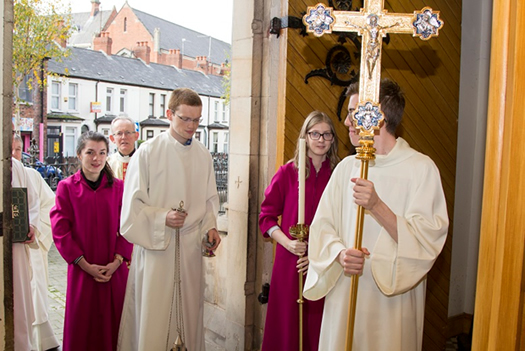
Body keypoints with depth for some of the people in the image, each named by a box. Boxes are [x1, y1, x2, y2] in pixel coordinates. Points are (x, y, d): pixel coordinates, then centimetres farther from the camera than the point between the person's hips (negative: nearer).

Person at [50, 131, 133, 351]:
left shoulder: (118, 187, 2)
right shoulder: (66, 187, -2)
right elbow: (60, 231, -5)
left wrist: (117, 261, -9)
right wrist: (85, 264, -10)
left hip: (115, 270, 1)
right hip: (81, 270, -1)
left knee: (113, 323, 10)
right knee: (81, 325, 9)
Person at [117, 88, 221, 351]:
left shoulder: (203, 155, 6)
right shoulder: (148, 152, -6)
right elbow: (133, 203, -6)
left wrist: (210, 226, -2)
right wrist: (162, 218, -19)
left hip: (190, 244, 4)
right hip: (155, 243, -3)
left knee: (189, 308, 12)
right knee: (153, 312, 2)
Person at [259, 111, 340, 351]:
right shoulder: (287, 172, 0)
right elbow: (267, 215, 2)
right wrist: (287, 242, -11)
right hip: (290, 261, -1)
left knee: (318, 324, 10)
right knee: (287, 321, 8)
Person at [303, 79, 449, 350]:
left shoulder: (420, 168, -8)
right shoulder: (346, 167, 5)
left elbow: (427, 239, -14)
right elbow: (322, 226, 3)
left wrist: (377, 206, -25)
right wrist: (340, 253, -16)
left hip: (393, 302, -3)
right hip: (343, 296, 4)